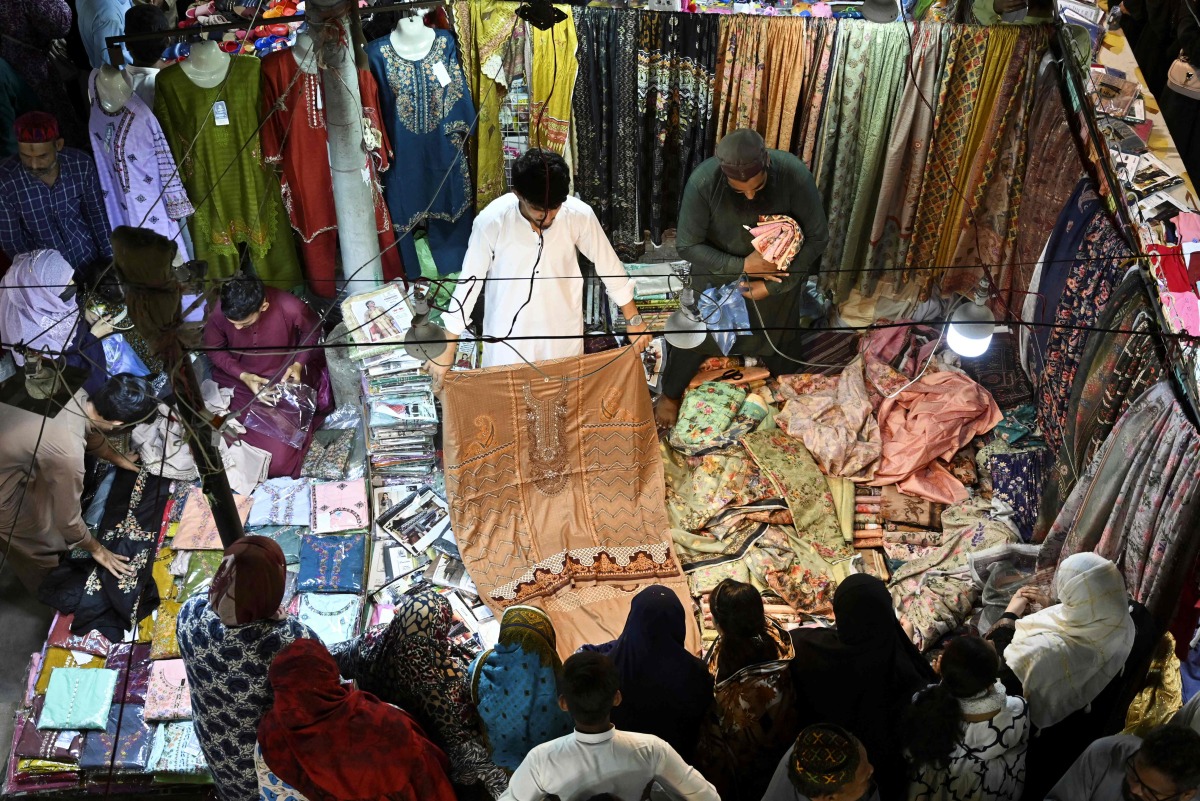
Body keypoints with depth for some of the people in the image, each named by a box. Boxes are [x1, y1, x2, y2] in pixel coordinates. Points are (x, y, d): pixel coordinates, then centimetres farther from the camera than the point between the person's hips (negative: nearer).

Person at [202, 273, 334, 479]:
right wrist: (242, 375, -19)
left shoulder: (290, 309, -29)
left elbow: (313, 329, -6)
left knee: (279, 461, -11)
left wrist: (299, 363, -18)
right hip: (238, 379, 2)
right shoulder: (219, 314, -24)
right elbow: (214, 348, -4)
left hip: (285, 379, -2)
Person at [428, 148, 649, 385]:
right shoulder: (490, 222, -24)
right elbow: (469, 283, -13)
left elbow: (609, 266, -4)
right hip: (508, 335, -1)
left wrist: (633, 319, 5)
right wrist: (447, 349, -8)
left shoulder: (579, 215, -20)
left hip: (562, 334, 2)